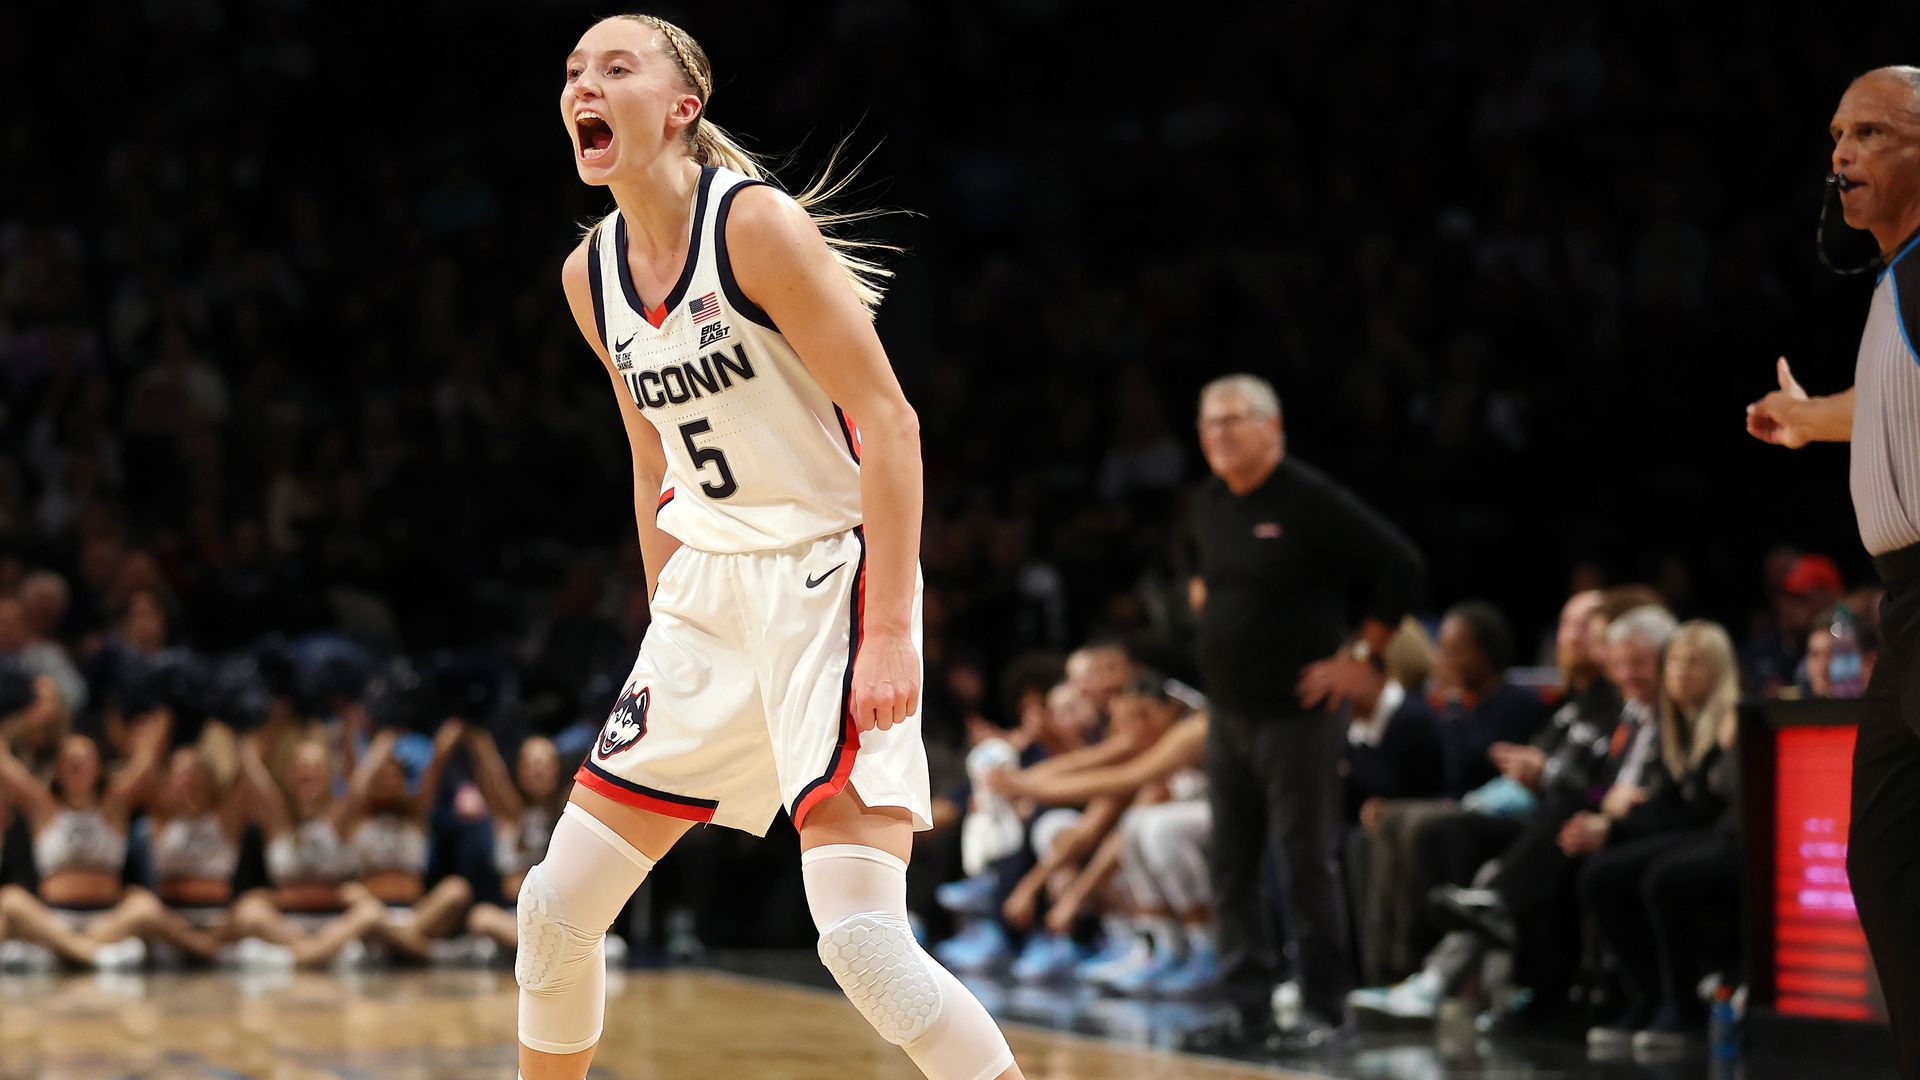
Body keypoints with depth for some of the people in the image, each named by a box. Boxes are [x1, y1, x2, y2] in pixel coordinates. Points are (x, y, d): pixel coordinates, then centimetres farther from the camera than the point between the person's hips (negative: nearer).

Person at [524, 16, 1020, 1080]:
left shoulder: (756, 223, -15)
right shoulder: (590, 274, 8)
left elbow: (888, 424, -17)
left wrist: (889, 634, -23)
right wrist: (667, 628, 19)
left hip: (830, 576, -7)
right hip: (709, 592, 7)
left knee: (862, 937, -20)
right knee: (556, 907, 7)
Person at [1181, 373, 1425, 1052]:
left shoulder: (1310, 501, -13)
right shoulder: (1208, 507, 9)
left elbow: (1401, 567, -14)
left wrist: (1363, 656, -12)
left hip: (1298, 713, -7)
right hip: (1229, 711, 7)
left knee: (1308, 863, -4)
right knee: (1232, 870, 7)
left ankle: (1324, 1010, 3)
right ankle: (1250, 1008, 14)